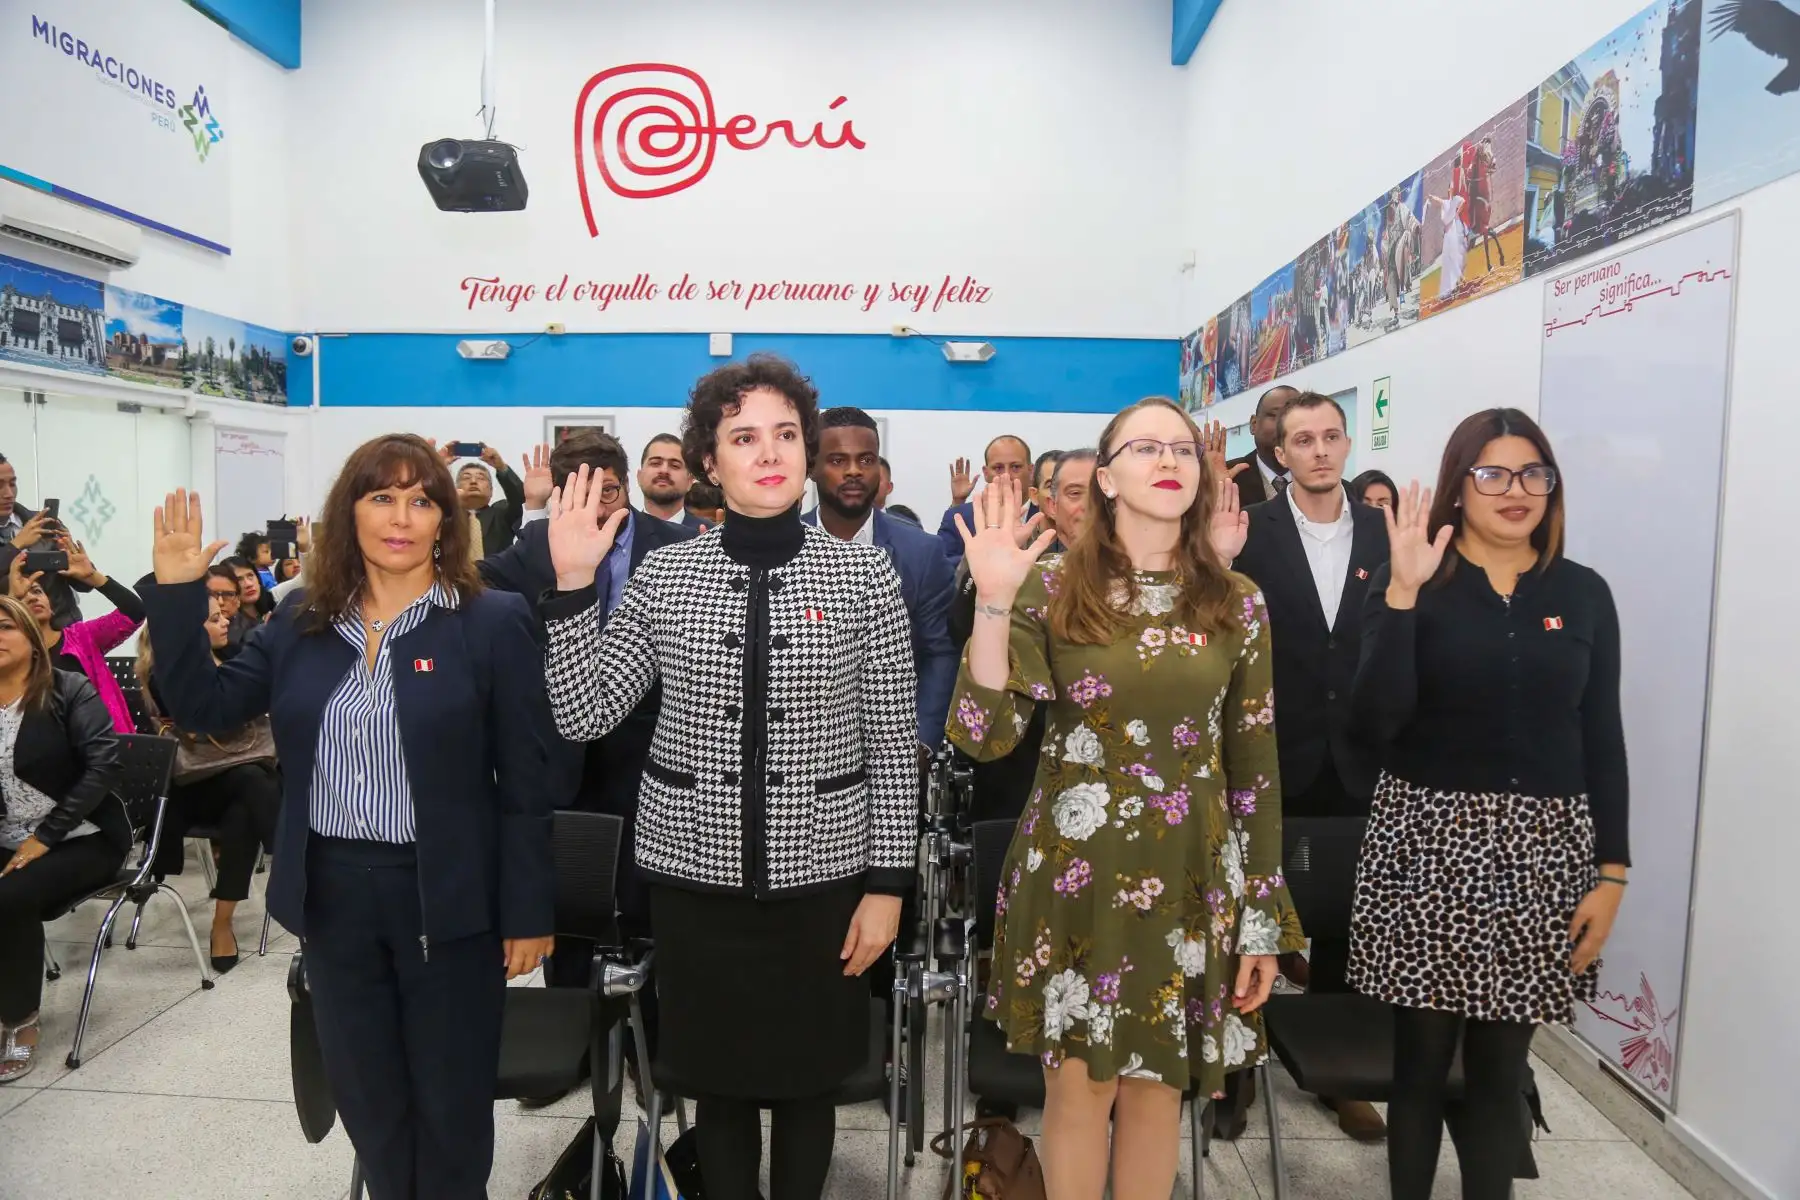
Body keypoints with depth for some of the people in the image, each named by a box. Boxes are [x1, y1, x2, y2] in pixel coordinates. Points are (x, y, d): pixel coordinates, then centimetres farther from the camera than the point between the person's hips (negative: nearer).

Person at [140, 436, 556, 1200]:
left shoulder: (492, 622, -9)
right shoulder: (302, 621, 4)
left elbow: (525, 783, -9)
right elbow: (204, 708, 3)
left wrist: (527, 912, -9)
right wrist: (175, 593, -7)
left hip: (446, 898, -4)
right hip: (333, 893, 4)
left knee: (451, 1101, 13)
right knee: (365, 1096, 20)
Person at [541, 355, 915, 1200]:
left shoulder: (864, 575, -6)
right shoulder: (663, 576, -2)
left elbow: (892, 741, -4)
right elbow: (581, 716, -3)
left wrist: (887, 882, -5)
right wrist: (573, 585, -12)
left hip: (821, 874, -1)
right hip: (697, 874, 1)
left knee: (808, 1079, 15)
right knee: (719, 1081, 16)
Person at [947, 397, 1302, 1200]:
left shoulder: (1237, 604, 1)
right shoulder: (1051, 589, -5)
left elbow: (1255, 765, 3)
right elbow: (985, 735, -13)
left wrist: (1263, 918, 4)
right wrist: (994, 599, -22)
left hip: (1190, 881, 2)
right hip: (1075, 874, -1)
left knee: (1156, 1086, 15)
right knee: (1079, 1085, 10)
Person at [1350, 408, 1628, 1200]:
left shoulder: (1583, 593, 6)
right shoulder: (1411, 585, -3)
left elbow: (1602, 739, 7)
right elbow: (1380, 718, -15)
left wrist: (1612, 870, 3)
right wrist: (1403, 592, -20)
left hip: (1541, 847, 2)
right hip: (1428, 837, -2)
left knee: (1501, 1065, 12)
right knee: (1422, 1057, 8)